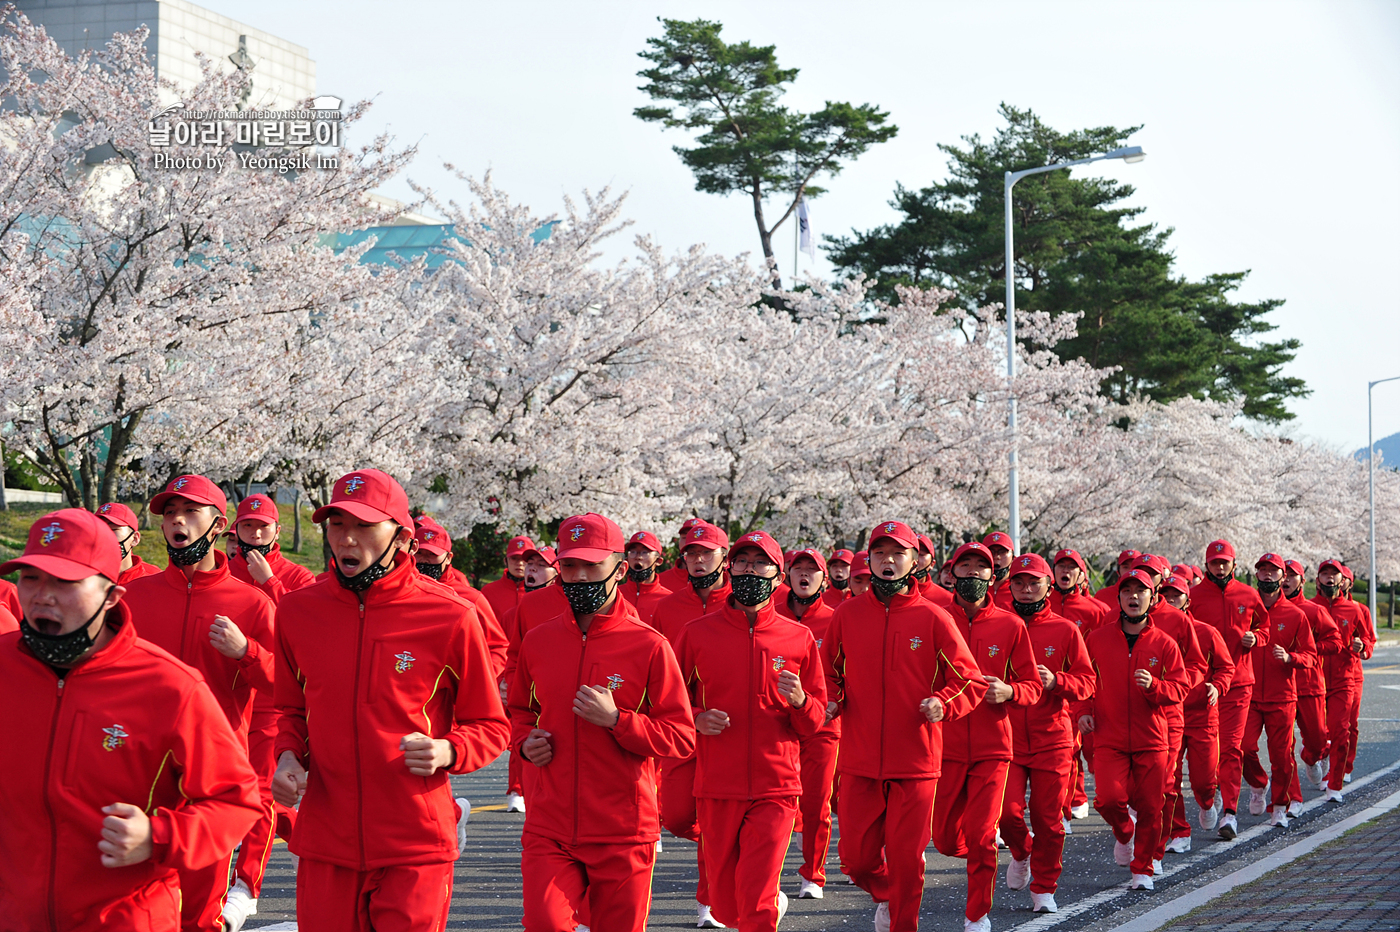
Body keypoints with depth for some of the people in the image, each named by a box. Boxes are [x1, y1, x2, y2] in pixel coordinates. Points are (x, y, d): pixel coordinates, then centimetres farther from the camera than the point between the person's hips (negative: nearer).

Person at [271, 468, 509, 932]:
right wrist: (288, 755, 0)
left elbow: (491, 728, 4)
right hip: (326, 843, 3)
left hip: (416, 847, -3)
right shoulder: (297, 611, 4)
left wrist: (448, 751, -16)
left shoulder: (450, 617, -6)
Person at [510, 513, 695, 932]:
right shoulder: (538, 640, 6)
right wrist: (525, 742, 2)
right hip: (550, 830, 2)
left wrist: (616, 720, -17)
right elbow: (520, 711, 23)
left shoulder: (650, 646, -5)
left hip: (623, 836, -2)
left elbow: (682, 737, -5)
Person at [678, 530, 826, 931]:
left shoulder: (799, 639, 3)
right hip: (716, 787, 1)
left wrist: (799, 701, -13)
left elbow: (815, 722, 8)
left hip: (774, 788, -1)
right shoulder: (698, 633, 3)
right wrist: (697, 719, -11)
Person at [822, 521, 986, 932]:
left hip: (916, 761, -2)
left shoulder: (933, 619, -1)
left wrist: (944, 704, -18)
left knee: (907, 860, 1)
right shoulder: (848, 614, 4)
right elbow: (828, 671, 18)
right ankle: (883, 895, 35)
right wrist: (831, 699, -3)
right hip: (859, 762, 2)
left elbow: (971, 681, 2)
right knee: (856, 858, 3)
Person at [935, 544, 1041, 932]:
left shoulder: (1010, 626, 2)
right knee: (946, 840, 5)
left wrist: (1008, 692, -13)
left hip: (992, 747, -1)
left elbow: (1032, 687, 6)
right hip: (945, 745, 1)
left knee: (981, 837, -7)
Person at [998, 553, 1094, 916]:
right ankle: (1021, 852, 23)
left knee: (1047, 818, 2)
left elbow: (1087, 681, 3)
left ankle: (1044, 889, 17)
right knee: (1007, 810, -11)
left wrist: (1055, 681, -16)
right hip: (1006, 736, 0)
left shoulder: (1065, 630, 3)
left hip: (1052, 739, 0)